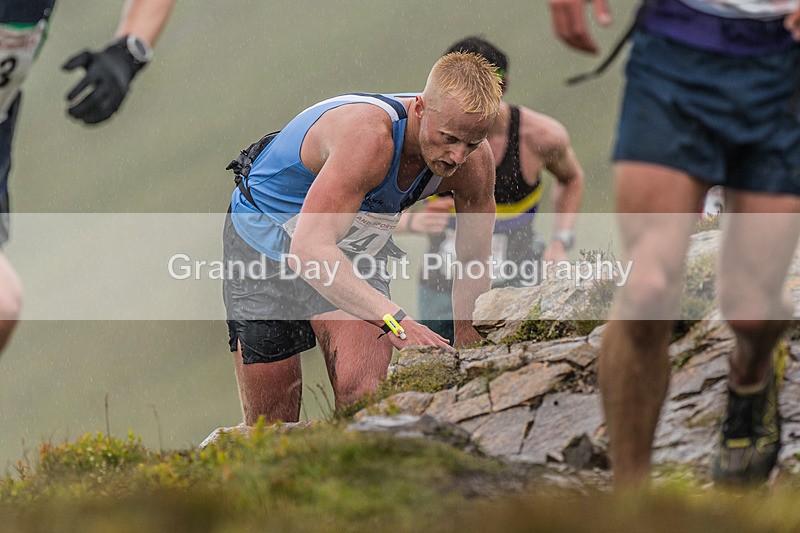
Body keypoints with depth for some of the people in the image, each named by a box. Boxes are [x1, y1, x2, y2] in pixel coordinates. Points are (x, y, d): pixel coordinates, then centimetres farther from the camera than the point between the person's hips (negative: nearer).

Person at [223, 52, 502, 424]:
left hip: (354, 247, 4)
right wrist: (393, 319, -58)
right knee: (271, 425, 2)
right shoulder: (368, 134, -40)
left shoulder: (473, 160, -20)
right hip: (265, 242, -4)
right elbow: (308, 251, -48)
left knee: (362, 392, -20)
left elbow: (473, 264, -4)